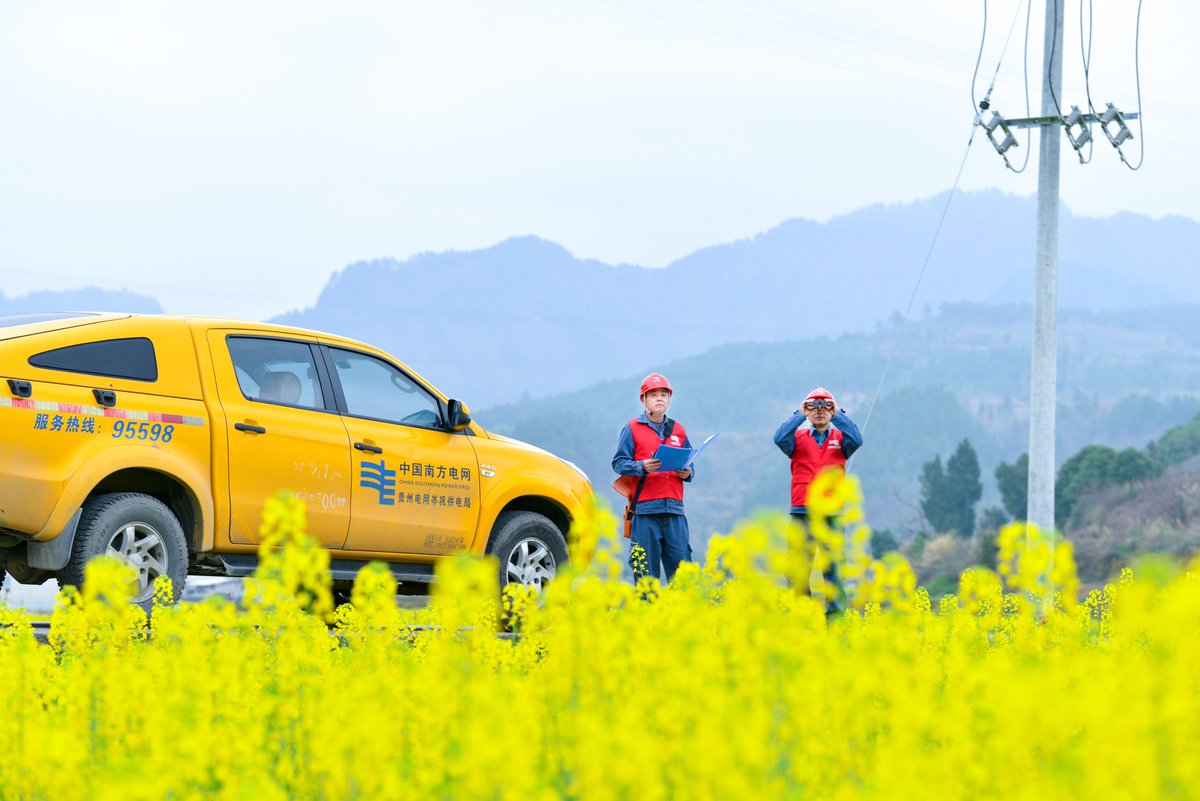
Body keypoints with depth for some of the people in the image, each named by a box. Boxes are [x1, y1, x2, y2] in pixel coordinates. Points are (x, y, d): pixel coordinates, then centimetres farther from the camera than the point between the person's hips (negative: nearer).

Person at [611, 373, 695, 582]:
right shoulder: (632, 429, 6)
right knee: (646, 571, -3)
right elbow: (619, 463, 0)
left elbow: (689, 463, 24)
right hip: (645, 508, -3)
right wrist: (642, 466, -18)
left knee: (680, 567, -1)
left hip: (674, 509, 3)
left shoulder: (678, 430, 17)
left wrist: (688, 473, 0)